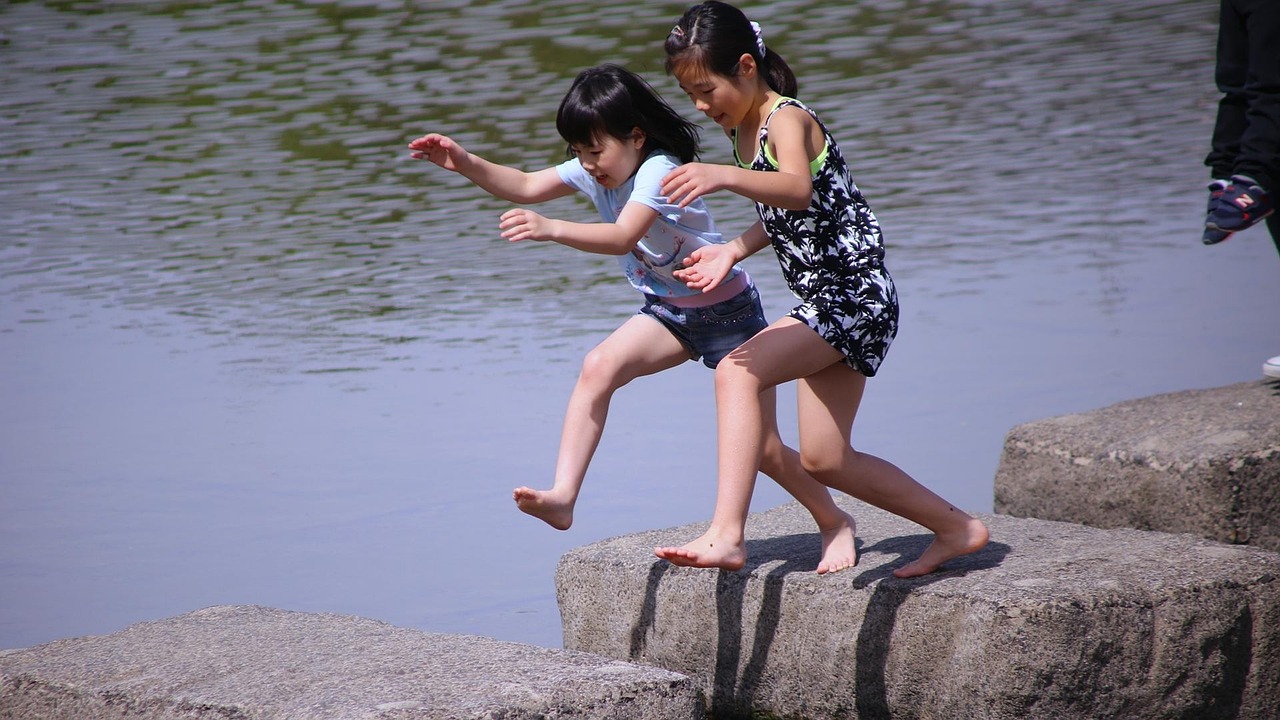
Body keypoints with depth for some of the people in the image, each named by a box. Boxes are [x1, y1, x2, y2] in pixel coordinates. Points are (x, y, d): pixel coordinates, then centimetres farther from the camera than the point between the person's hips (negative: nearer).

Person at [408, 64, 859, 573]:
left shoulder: (659, 171, -28)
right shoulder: (594, 172, -4)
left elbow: (622, 238, -42)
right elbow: (526, 187, -5)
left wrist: (552, 230, -56)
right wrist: (466, 164, -21)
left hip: (727, 311, -7)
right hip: (669, 311, 7)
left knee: (761, 446, -3)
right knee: (598, 367, -21)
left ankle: (834, 522, 21)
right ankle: (563, 497, -26)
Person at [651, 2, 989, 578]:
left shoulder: (787, 119, -17)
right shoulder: (742, 129, 10)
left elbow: (798, 191, -40)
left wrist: (723, 177, -56)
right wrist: (732, 250, 6)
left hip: (857, 298, -10)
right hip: (825, 304, 10)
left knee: (738, 373, -29)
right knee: (824, 460, 13)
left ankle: (726, 535, -38)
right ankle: (955, 529, 29)